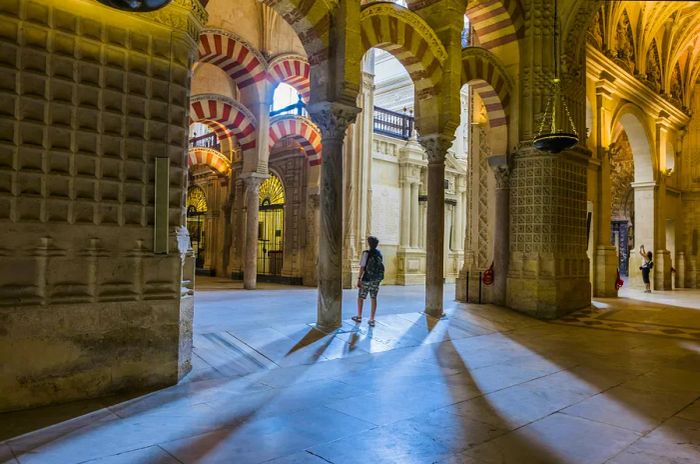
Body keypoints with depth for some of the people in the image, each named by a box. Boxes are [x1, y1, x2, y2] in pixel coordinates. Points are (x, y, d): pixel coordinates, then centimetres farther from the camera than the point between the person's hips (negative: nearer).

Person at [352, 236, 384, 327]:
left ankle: (359, 317, 22)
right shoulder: (379, 253, 7)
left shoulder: (366, 253, -11)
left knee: (360, 297, 11)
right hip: (376, 279, 5)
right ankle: (372, 320, 2)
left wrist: (359, 279, -13)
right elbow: (381, 267, 12)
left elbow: (362, 267, -15)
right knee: (373, 298, 5)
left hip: (366, 279, -5)